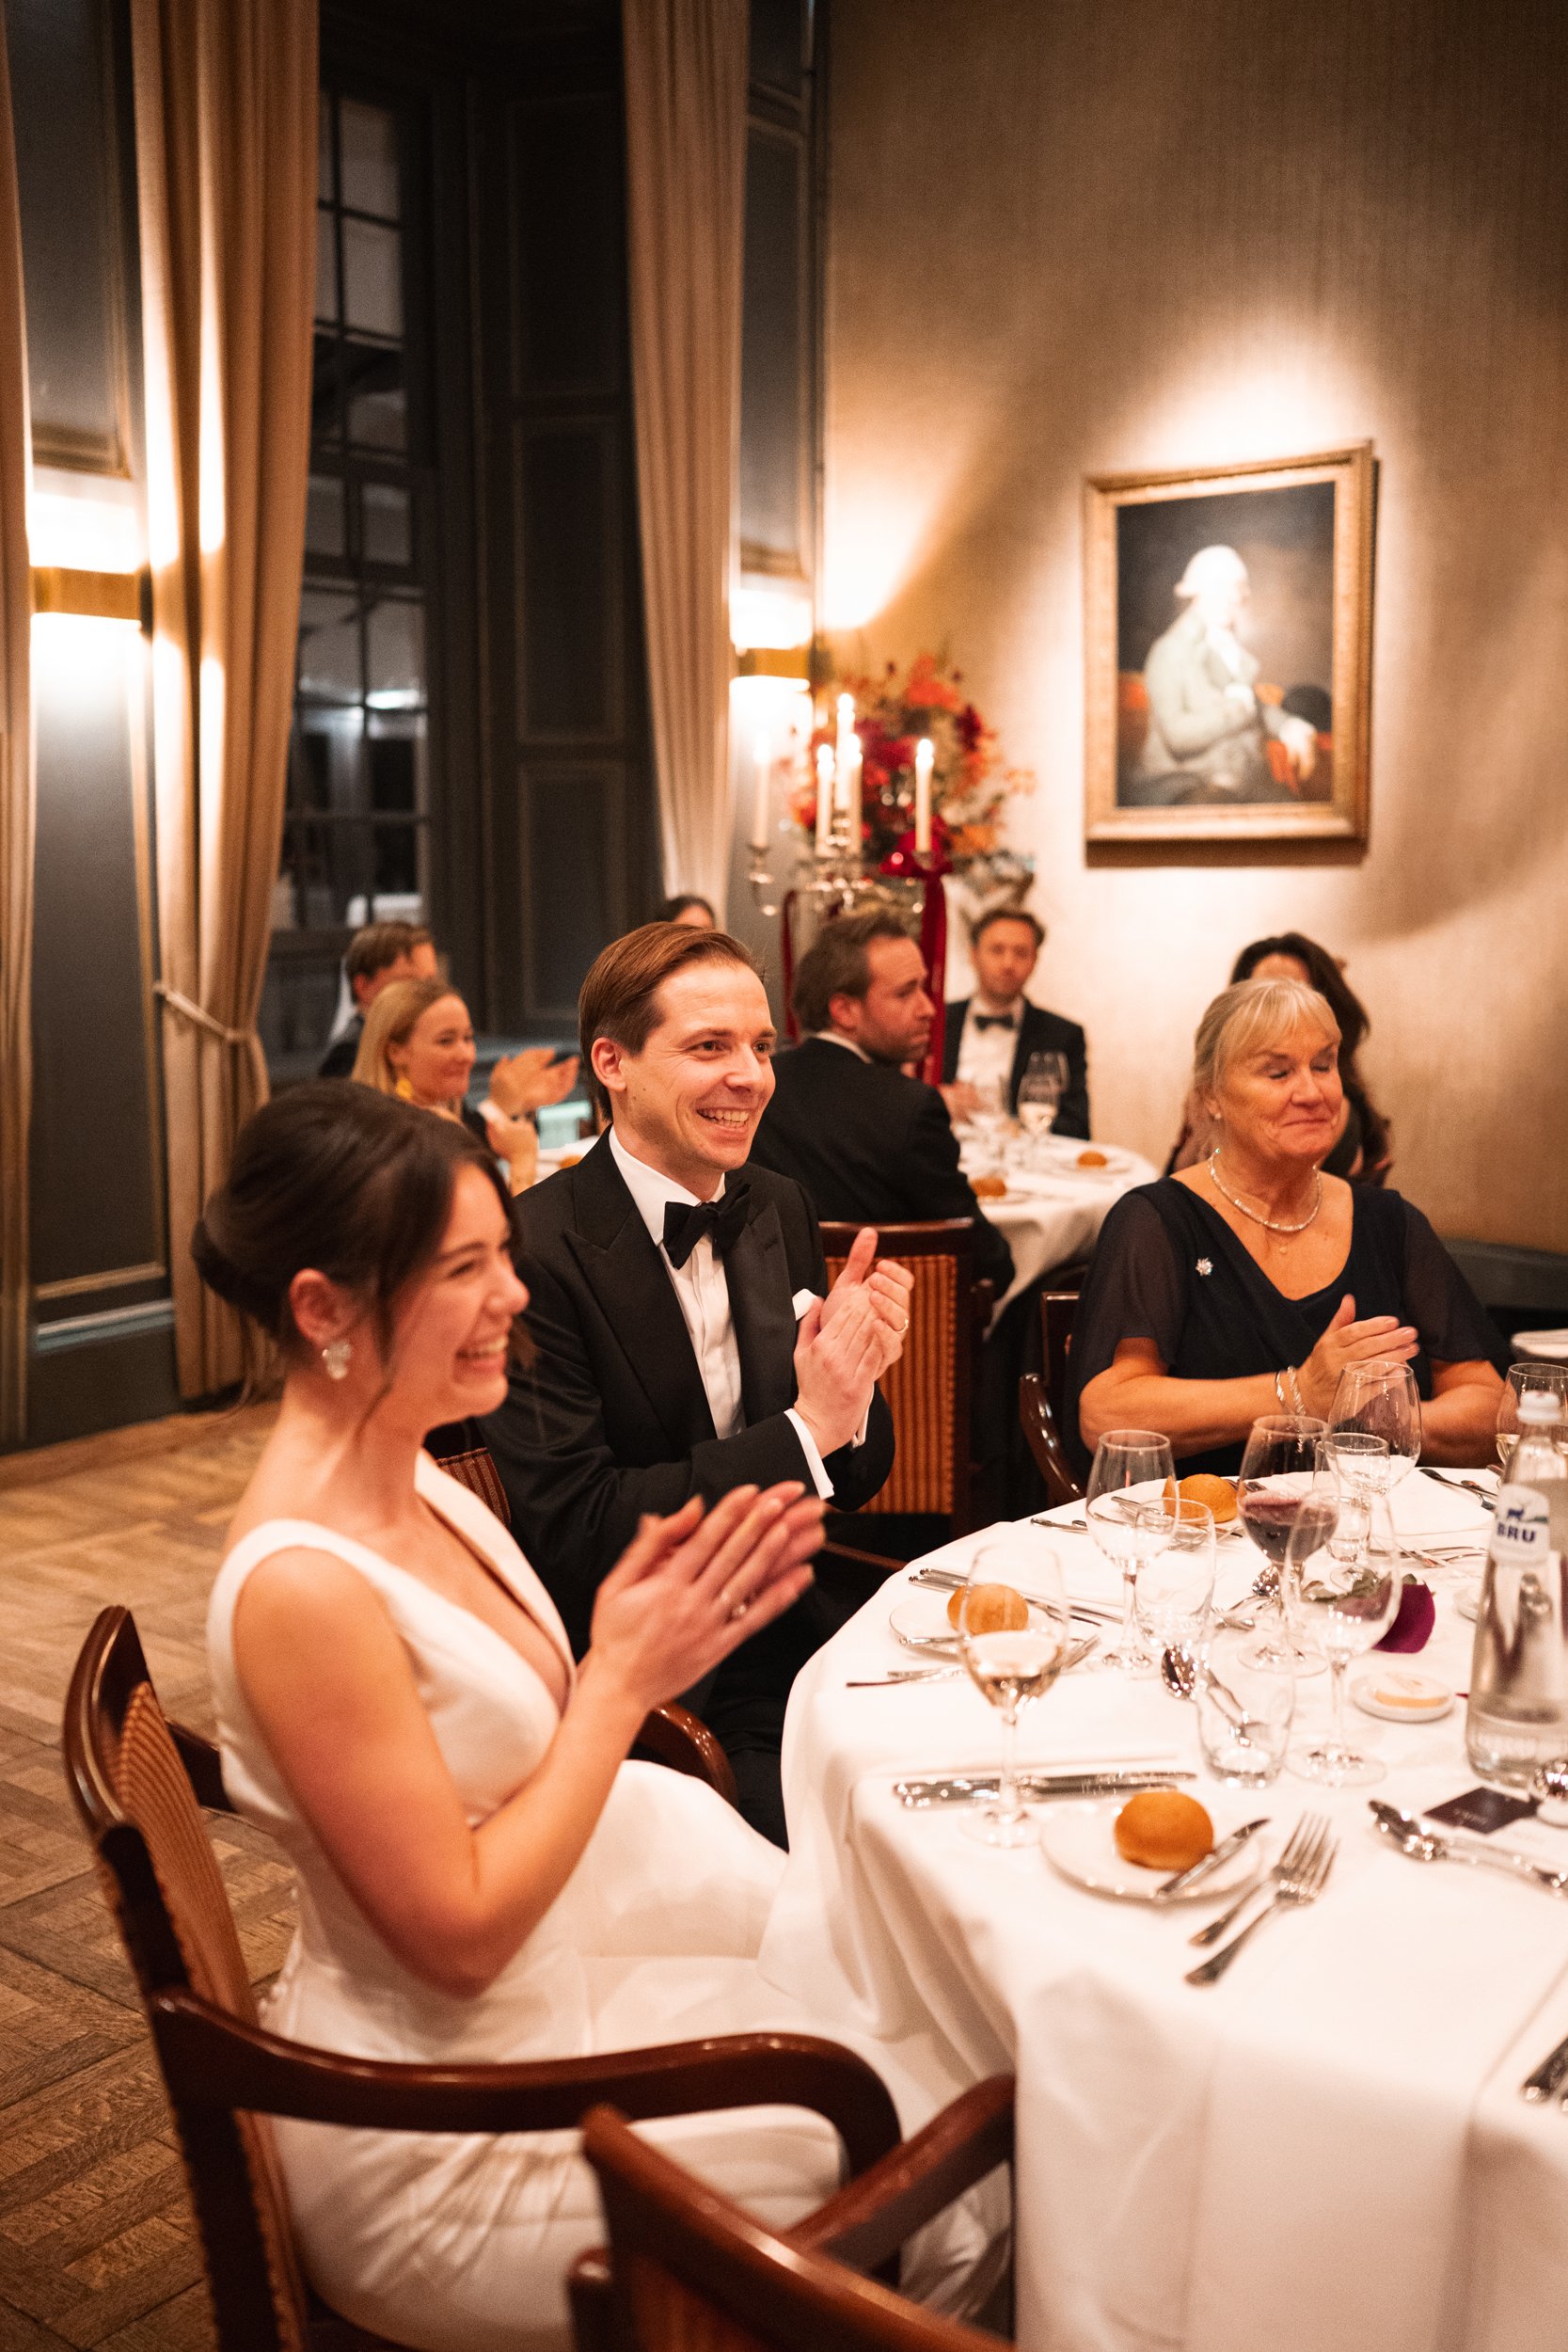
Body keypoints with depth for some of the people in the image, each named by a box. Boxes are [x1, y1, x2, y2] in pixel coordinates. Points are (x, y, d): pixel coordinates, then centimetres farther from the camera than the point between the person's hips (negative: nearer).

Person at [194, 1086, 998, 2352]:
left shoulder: (415, 1481, -1)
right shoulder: (304, 1585, -29)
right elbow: (461, 1935, -24)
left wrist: (655, 1633, -10)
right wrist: (621, 1680, -20)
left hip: (551, 1989, 8)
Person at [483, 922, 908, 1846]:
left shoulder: (780, 1209, 5)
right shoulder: (533, 1254, -16)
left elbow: (853, 1482, 9)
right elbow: (578, 1535, -18)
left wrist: (851, 1394, -14)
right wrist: (805, 1428, -21)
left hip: (788, 1641, 6)